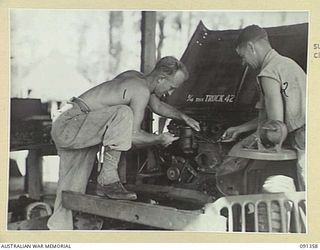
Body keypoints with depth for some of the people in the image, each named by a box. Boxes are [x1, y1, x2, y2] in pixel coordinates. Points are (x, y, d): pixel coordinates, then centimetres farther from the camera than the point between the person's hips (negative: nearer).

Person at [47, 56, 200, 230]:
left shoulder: (136, 77, 12)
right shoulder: (141, 90, -16)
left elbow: (158, 106, 30)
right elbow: (134, 136, -20)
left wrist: (183, 117, 23)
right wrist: (159, 139, -5)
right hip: (71, 124, -10)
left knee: (72, 195, 8)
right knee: (123, 114, -28)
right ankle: (108, 179, -26)